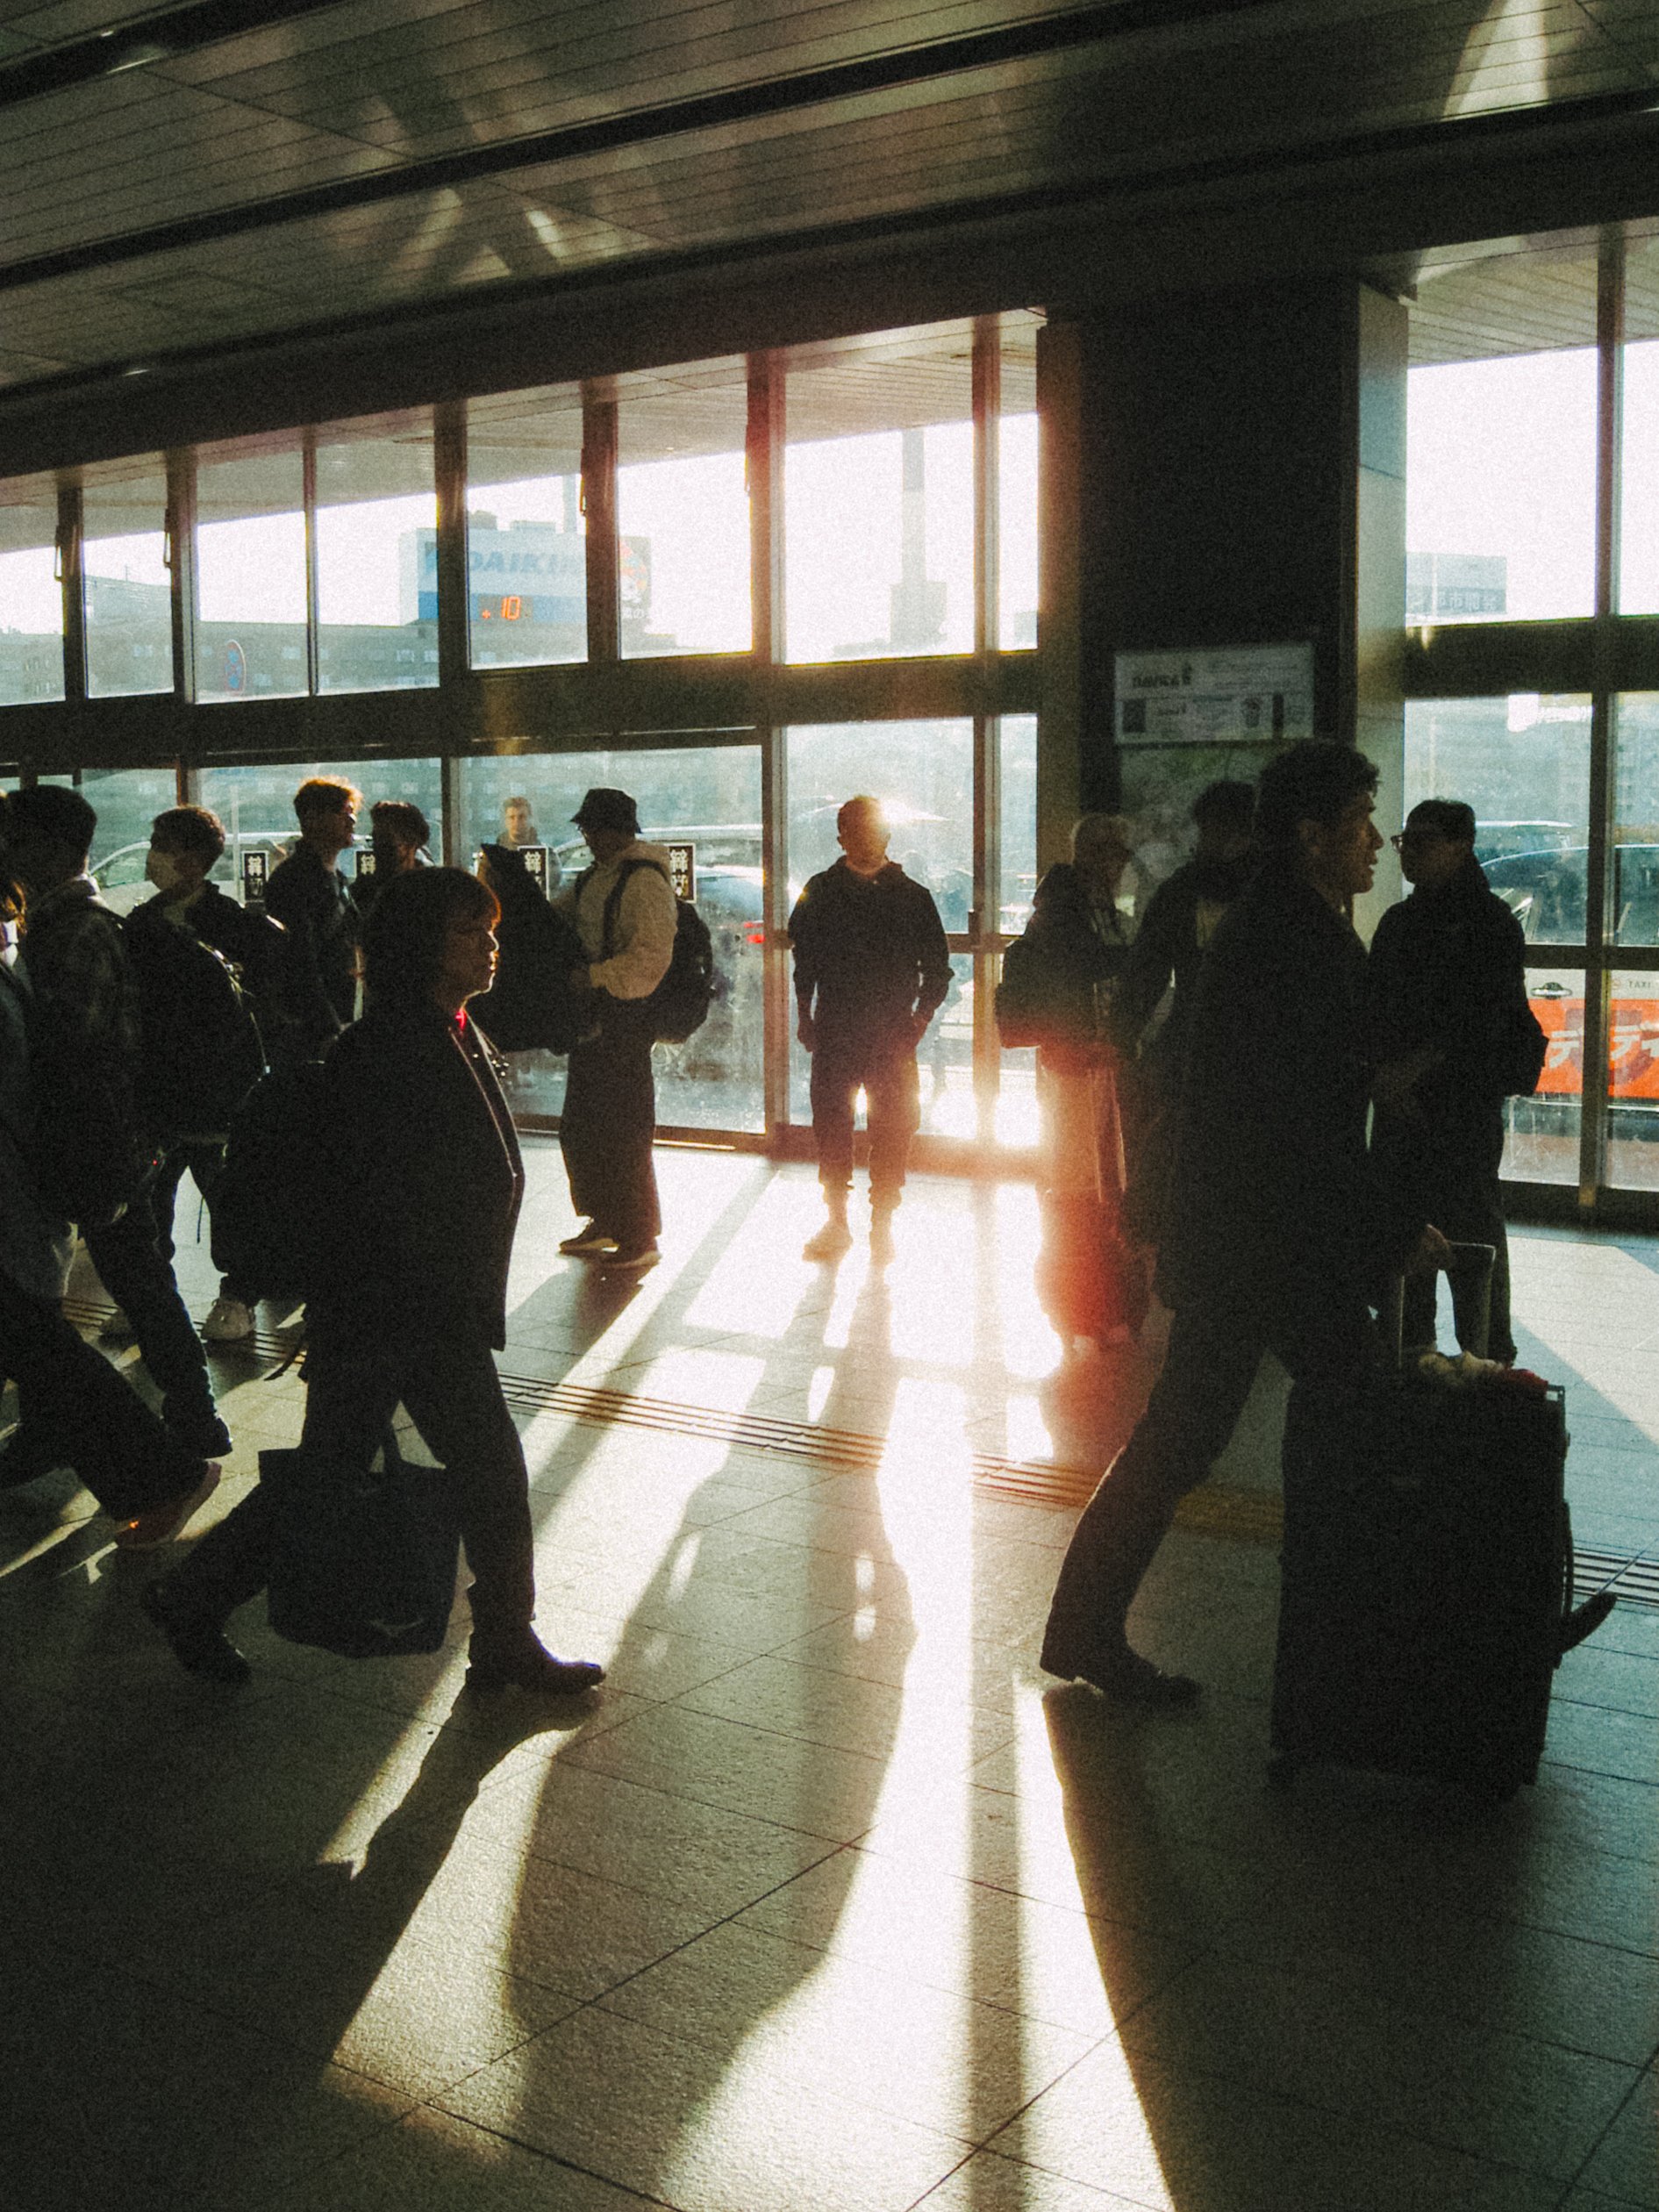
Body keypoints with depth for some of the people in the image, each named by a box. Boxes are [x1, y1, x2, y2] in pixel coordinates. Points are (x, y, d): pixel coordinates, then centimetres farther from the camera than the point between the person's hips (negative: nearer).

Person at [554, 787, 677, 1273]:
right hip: (592, 1017, 10)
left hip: (625, 1018, -10)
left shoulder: (644, 881, -16)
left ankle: (640, 1239, 6)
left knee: (623, 1131, -5)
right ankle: (604, 1224, 32)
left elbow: (650, 957, -24)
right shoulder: (595, 877, 14)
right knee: (580, 1127, 17)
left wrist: (593, 976, -26)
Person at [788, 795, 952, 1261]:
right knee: (830, 1125, 3)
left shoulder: (911, 896, 4)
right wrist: (805, 1017, 3)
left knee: (892, 1128, 0)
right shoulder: (820, 892, 8)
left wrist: (920, 1017, -3)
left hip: (892, 1035, -1)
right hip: (834, 1031, 1)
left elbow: (937, 966, 8)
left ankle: (882, 1222, 11)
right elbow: (804, 961, 11)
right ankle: (835, 1221, 14)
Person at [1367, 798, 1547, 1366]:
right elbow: (1375, 1005, 13)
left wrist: (1410, 1071, -22)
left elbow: (1478, 1020, -15)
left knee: (1470, 1225, -3)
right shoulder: (1398, 921, 15)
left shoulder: (1490, 923, -6)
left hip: (1464, 1100, -7)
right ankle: (1410, 1344, 22)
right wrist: (1383, 1073, -3)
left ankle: (1489, 1356, 6)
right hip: (1400, 1099, 7)